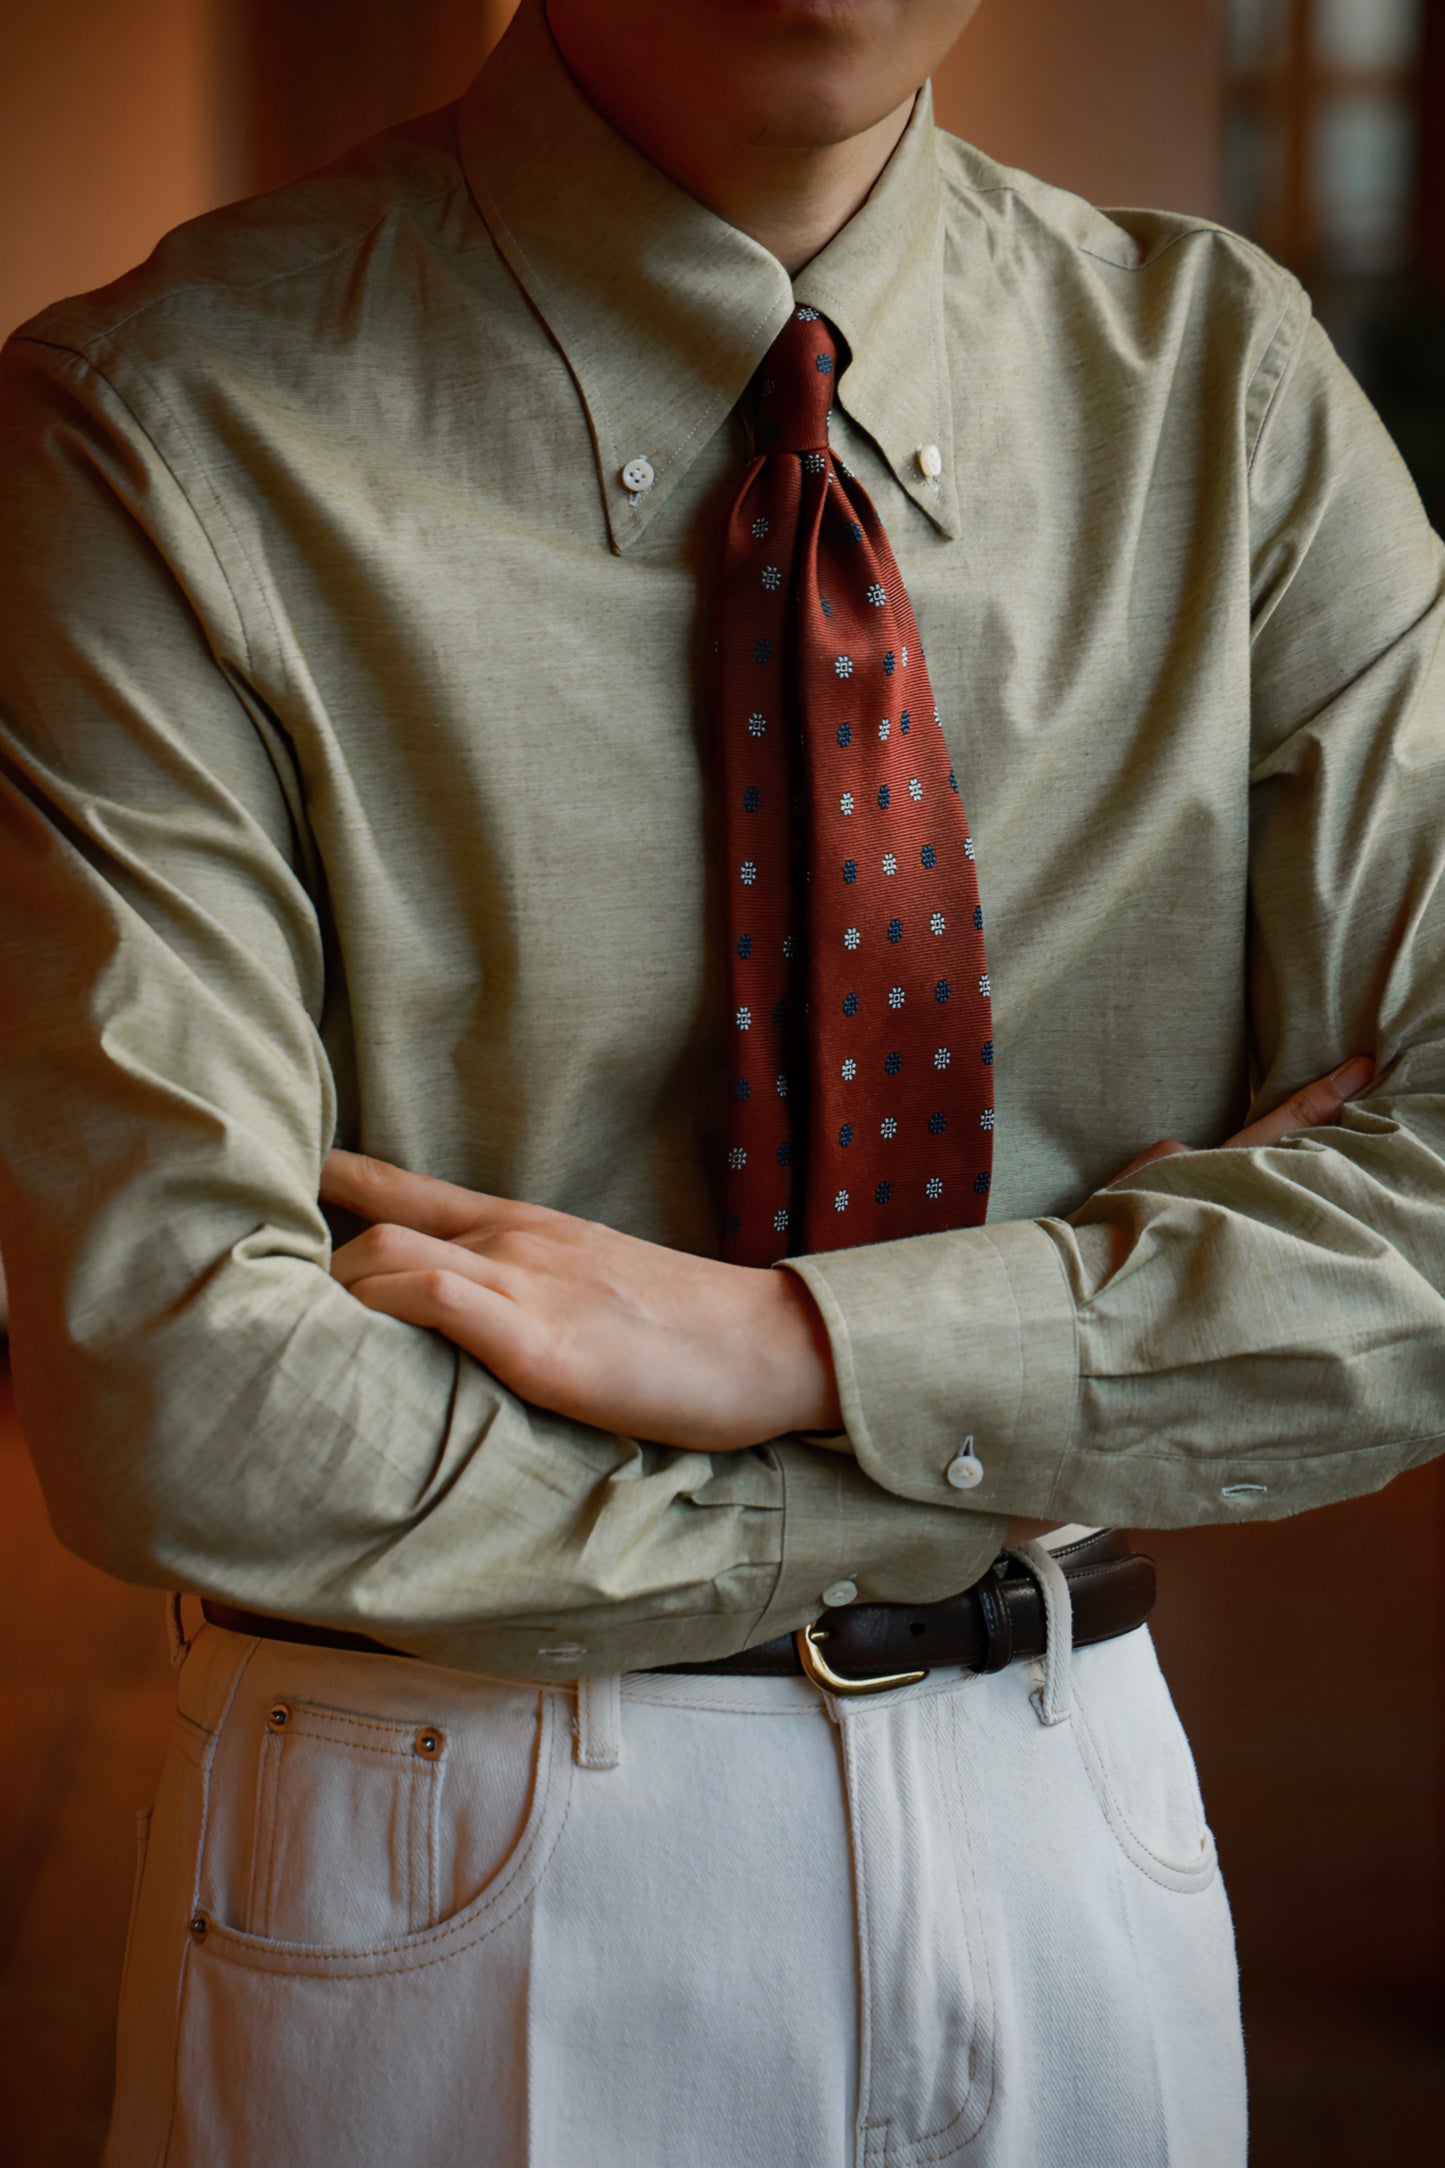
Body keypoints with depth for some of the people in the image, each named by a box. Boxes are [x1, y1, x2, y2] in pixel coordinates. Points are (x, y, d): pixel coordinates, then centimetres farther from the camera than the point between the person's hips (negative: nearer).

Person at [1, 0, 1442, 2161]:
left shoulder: (1225, 380, -4)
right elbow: (187, 1413, -21)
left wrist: (799, 1338, -21)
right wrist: (994, 1418, -17)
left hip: (1076, 1823, 3)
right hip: (456, 1881, -3)